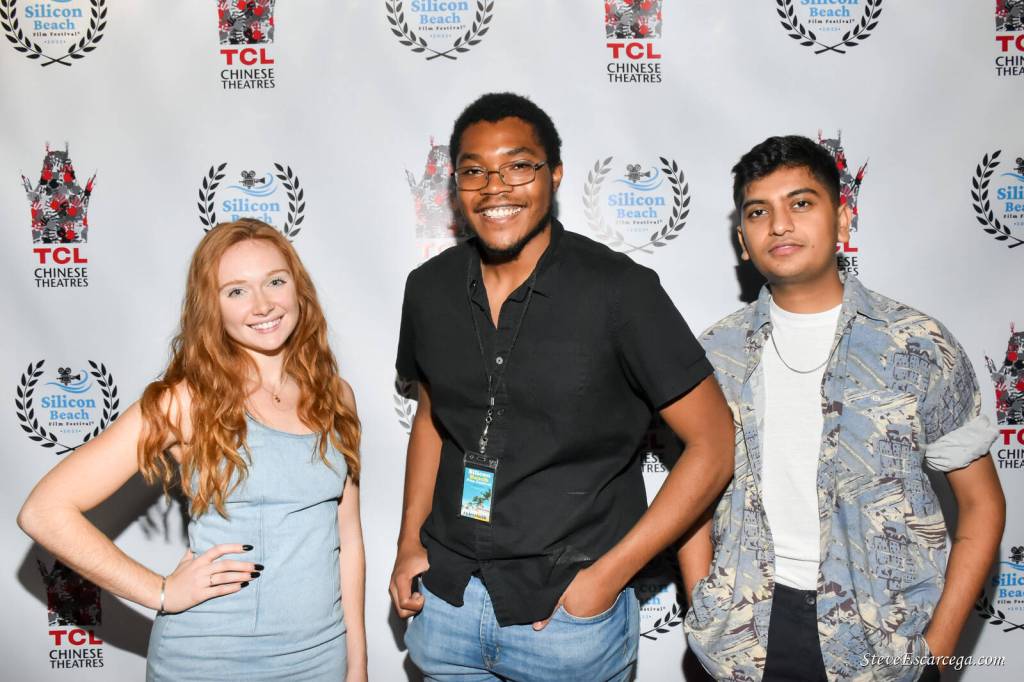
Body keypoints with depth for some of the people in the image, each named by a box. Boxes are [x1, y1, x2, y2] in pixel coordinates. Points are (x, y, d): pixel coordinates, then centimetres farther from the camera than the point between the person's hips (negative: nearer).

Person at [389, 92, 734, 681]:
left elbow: (715, 444, -11)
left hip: (568, 615, -4)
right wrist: (410, 540, 4)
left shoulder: (619, 290, -14)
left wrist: (608, 574, -14)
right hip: (443, 603, 4)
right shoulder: (430, 288, 0)